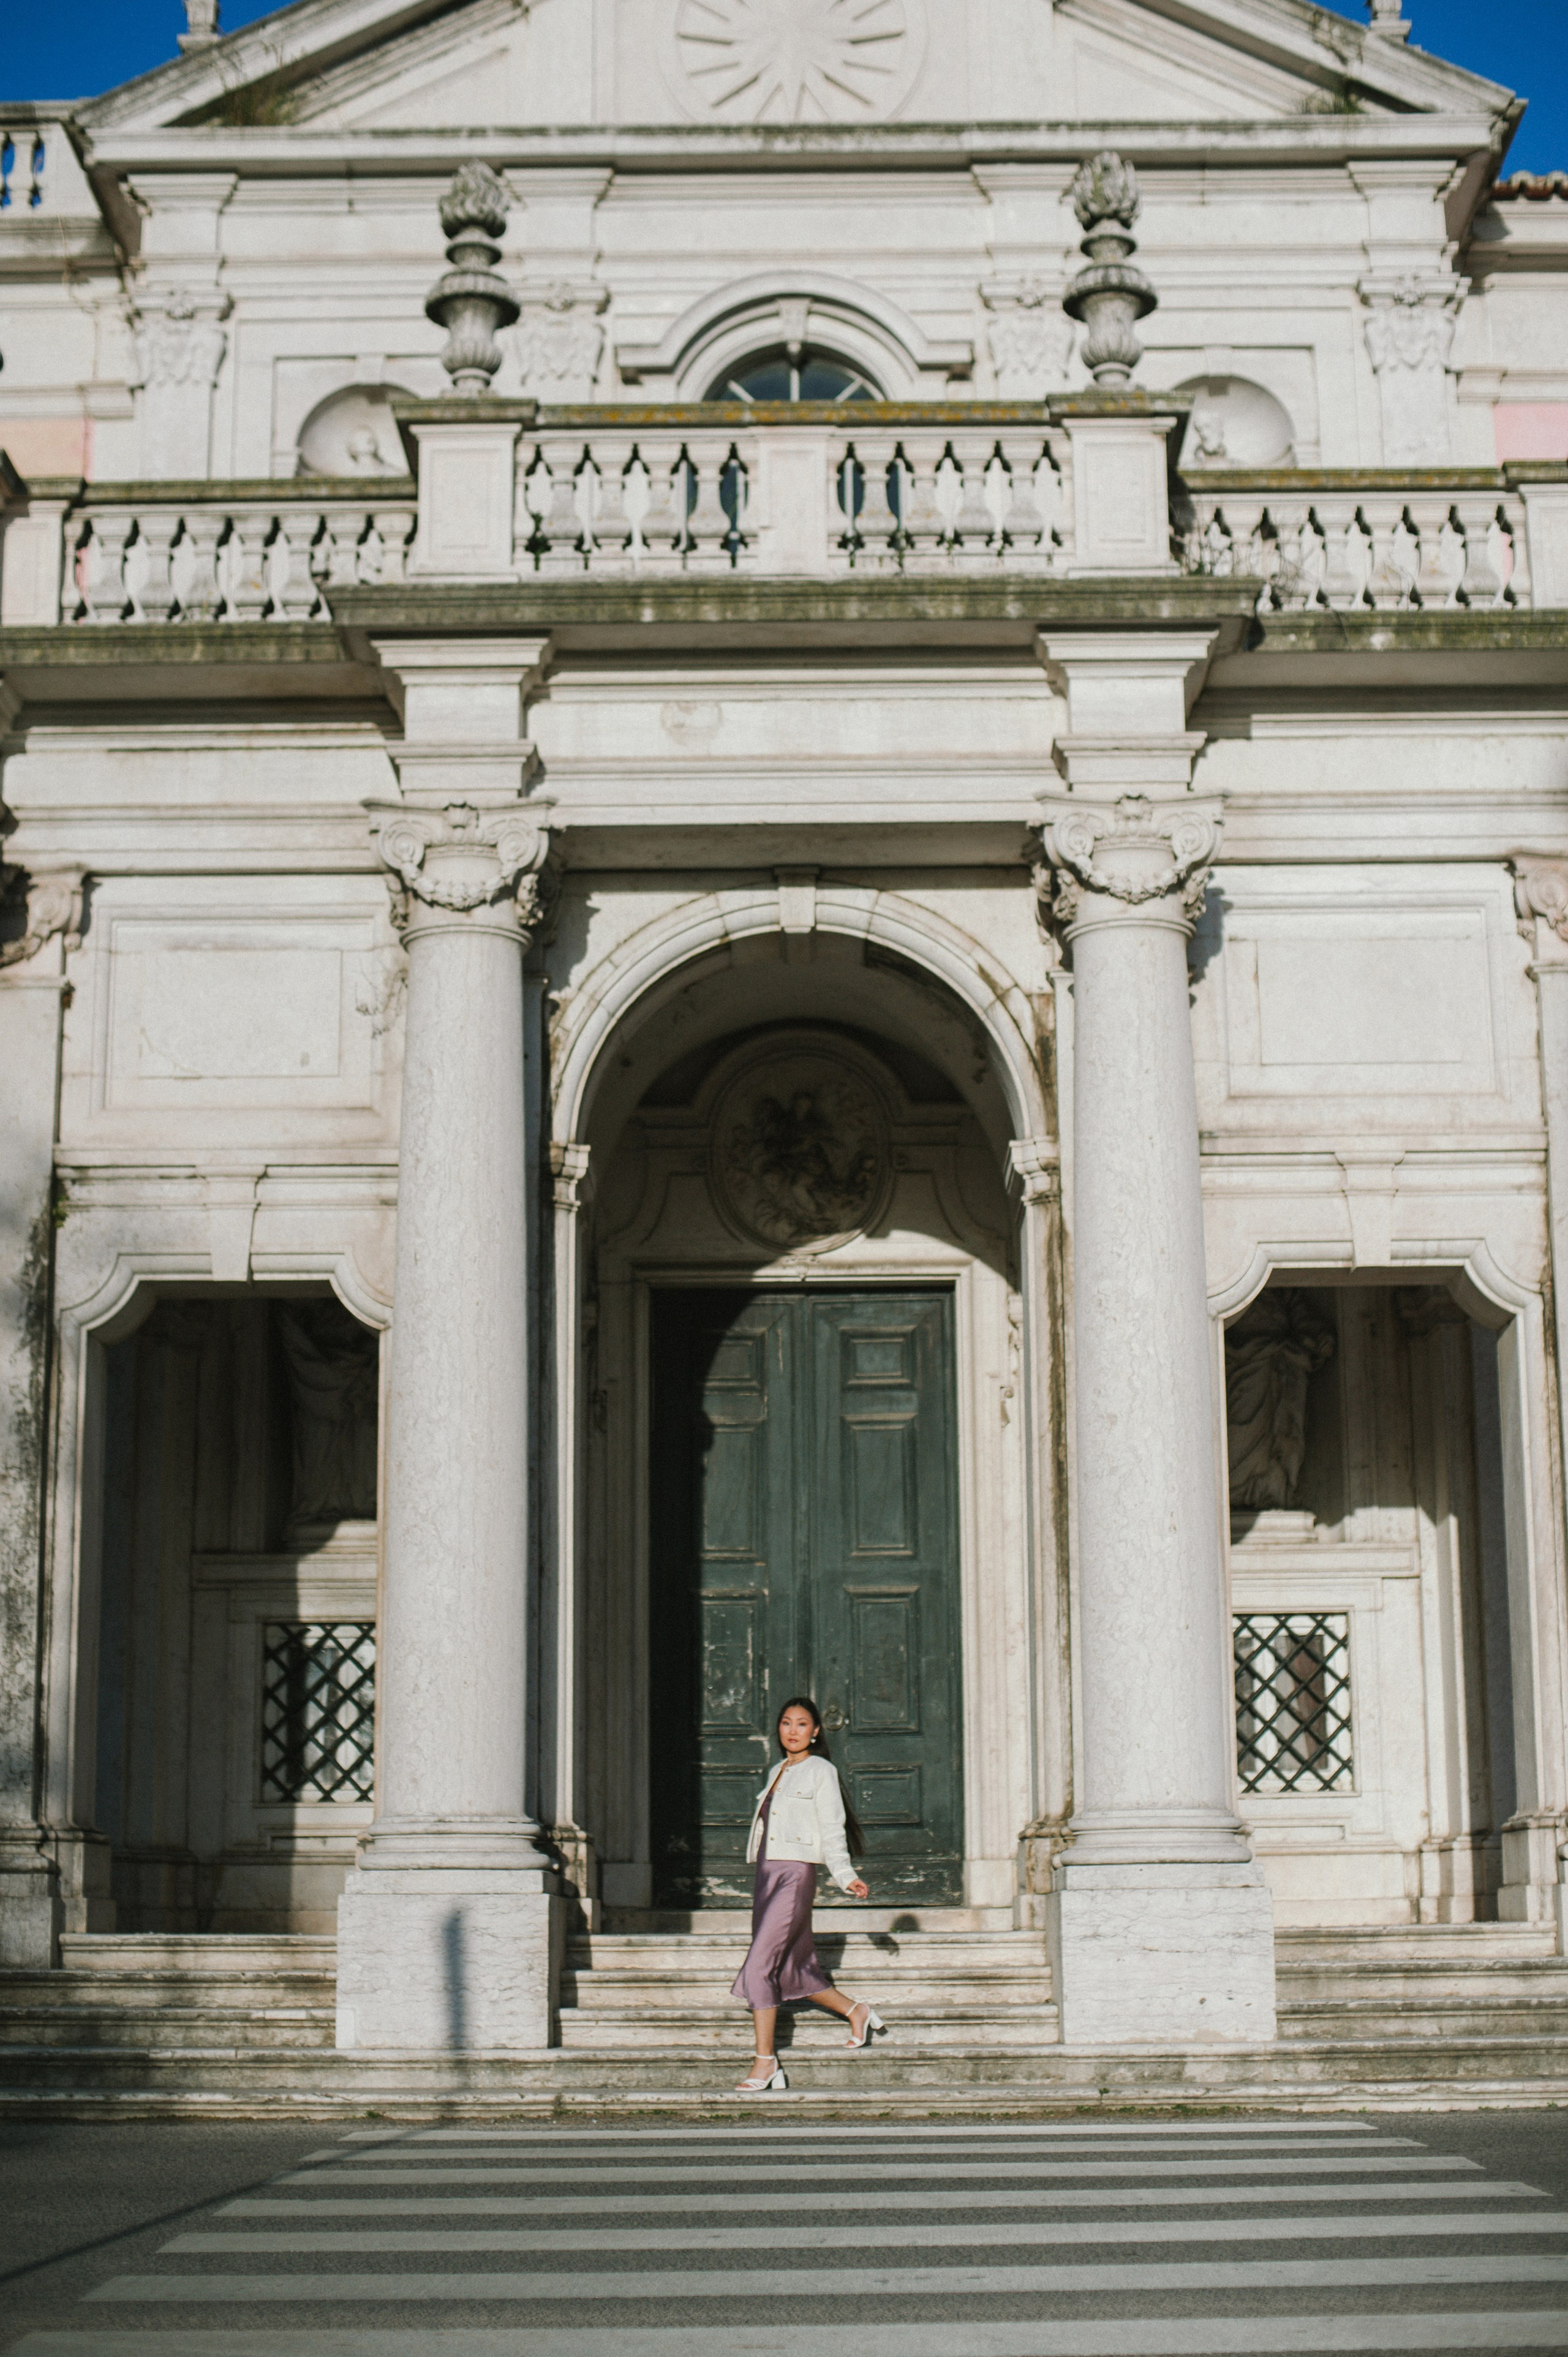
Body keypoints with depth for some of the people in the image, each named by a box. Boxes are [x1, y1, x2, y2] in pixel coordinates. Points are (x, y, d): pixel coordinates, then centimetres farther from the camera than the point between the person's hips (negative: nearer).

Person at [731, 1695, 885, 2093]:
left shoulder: (821, 1771, -1)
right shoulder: (777, 1773, 19)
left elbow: (832, 1830, -5)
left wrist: (846, 1877, -15)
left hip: (796, 1876, -8)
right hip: (767, 1875, 8)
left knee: (758, 1967, -14)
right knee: (791, 1968, 11)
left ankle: (765, 2061, -8)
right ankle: (855, 2011, 31)